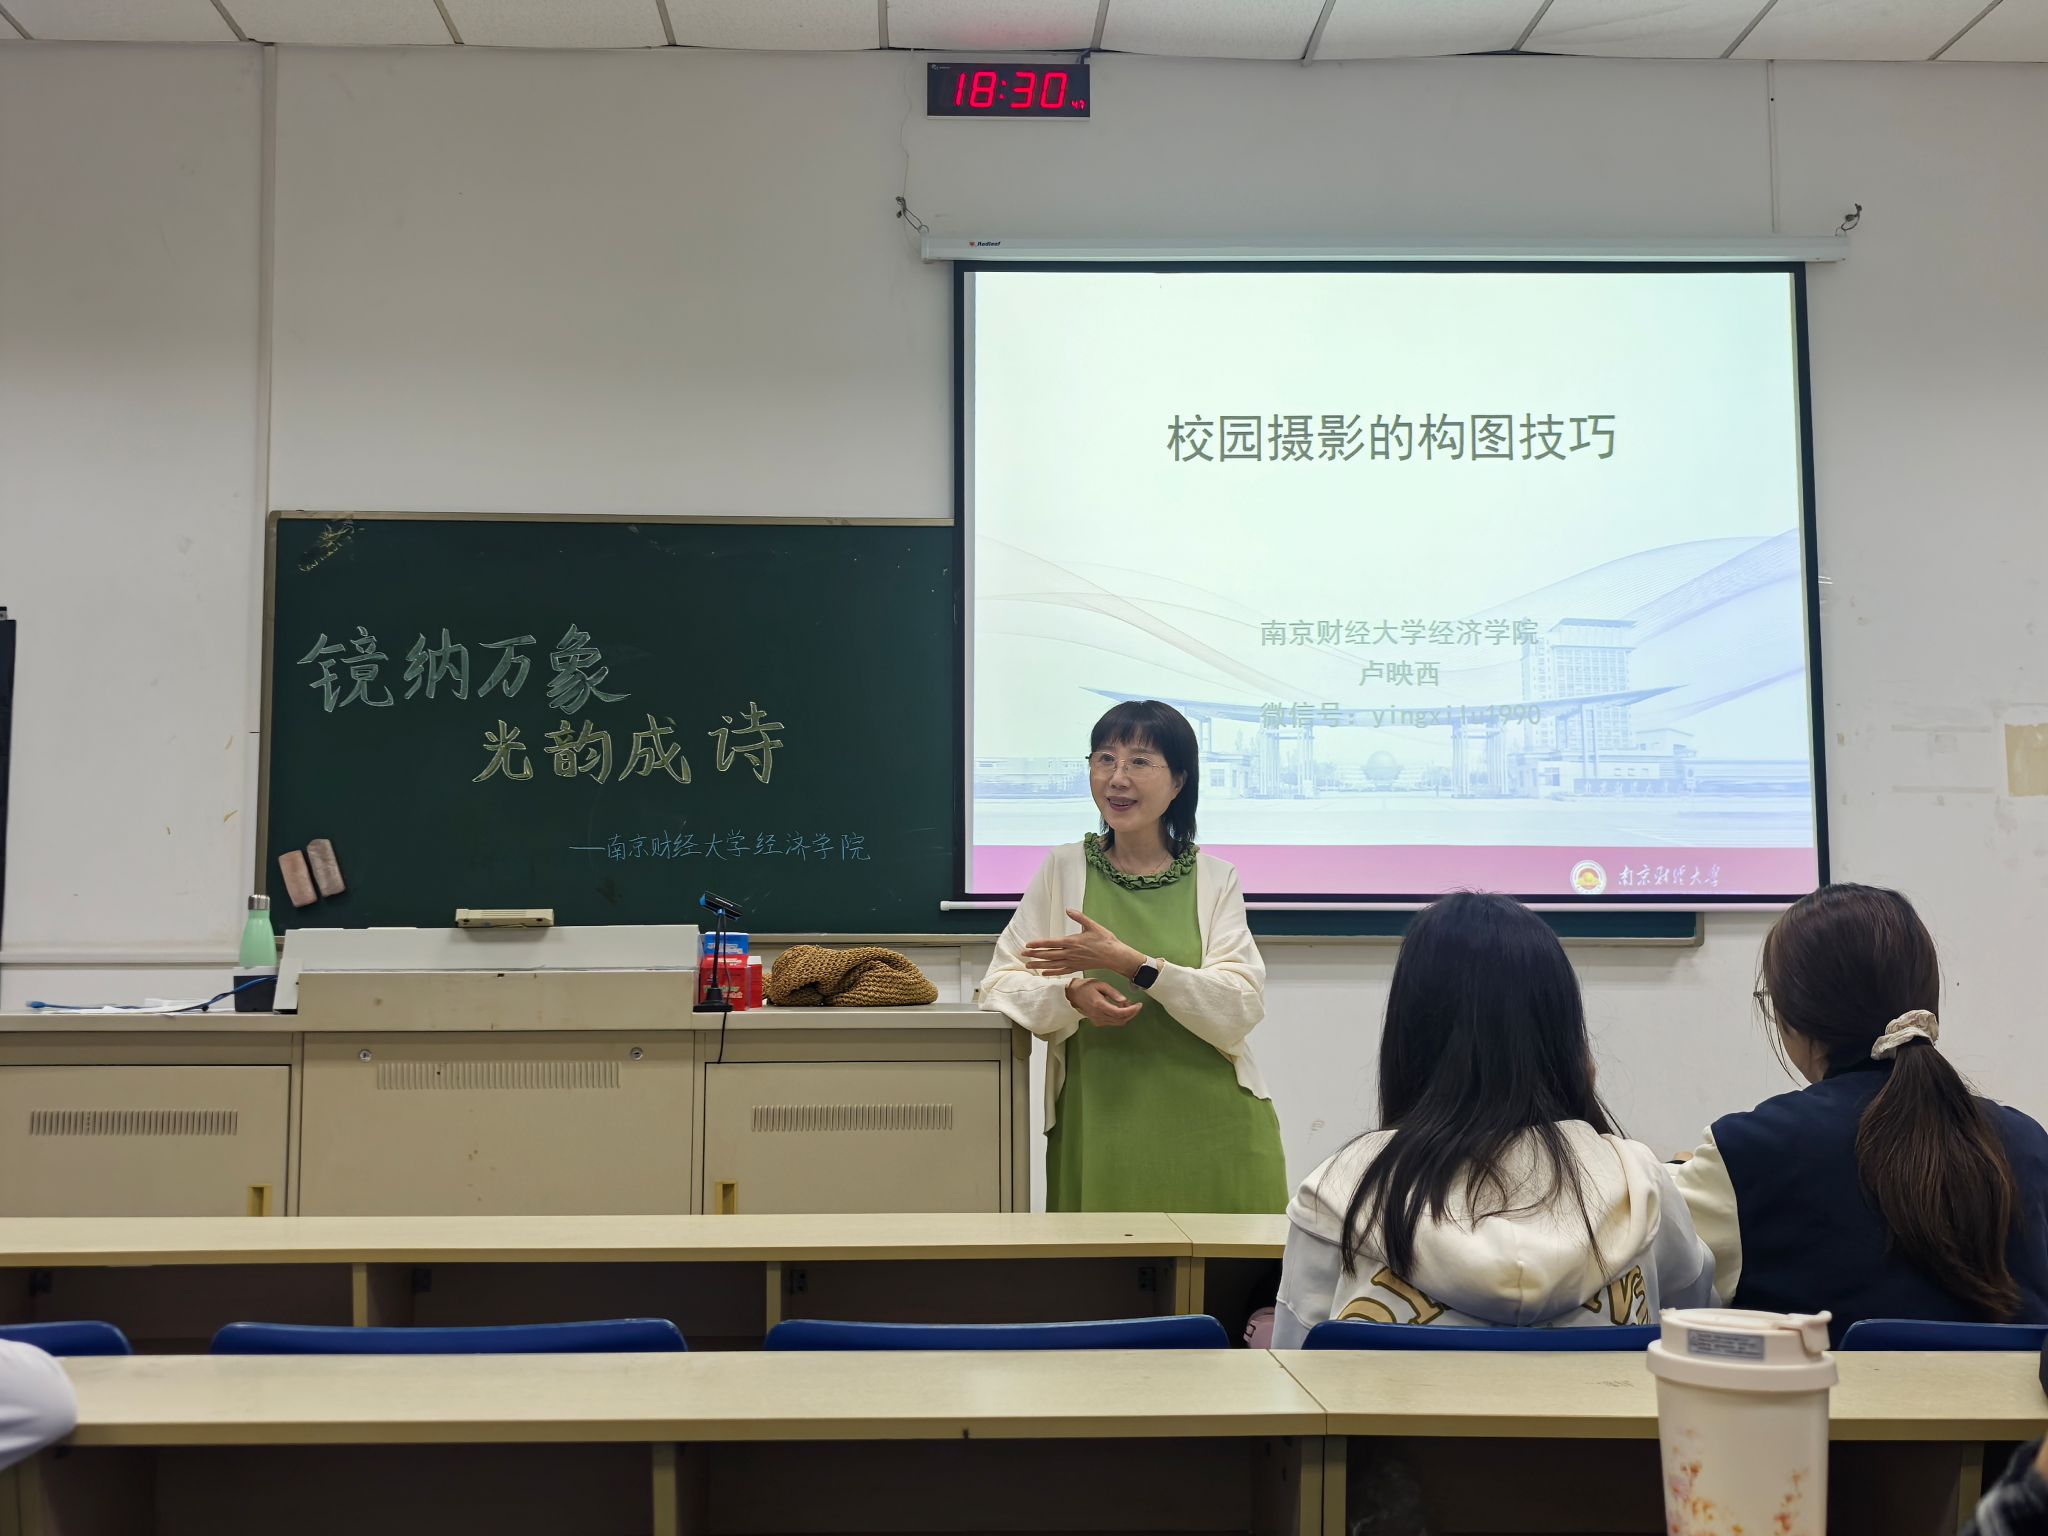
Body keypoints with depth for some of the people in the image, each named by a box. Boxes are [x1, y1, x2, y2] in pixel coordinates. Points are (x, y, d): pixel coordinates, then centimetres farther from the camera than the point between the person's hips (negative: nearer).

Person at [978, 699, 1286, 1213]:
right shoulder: (1063, 869, 7)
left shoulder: (1216, 879, 5)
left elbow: (1243, 1007, -8)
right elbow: (999, 986, 4)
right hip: (1099, 1127, 0)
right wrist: (1072, 994, -16)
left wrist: (1132, 964, -20)